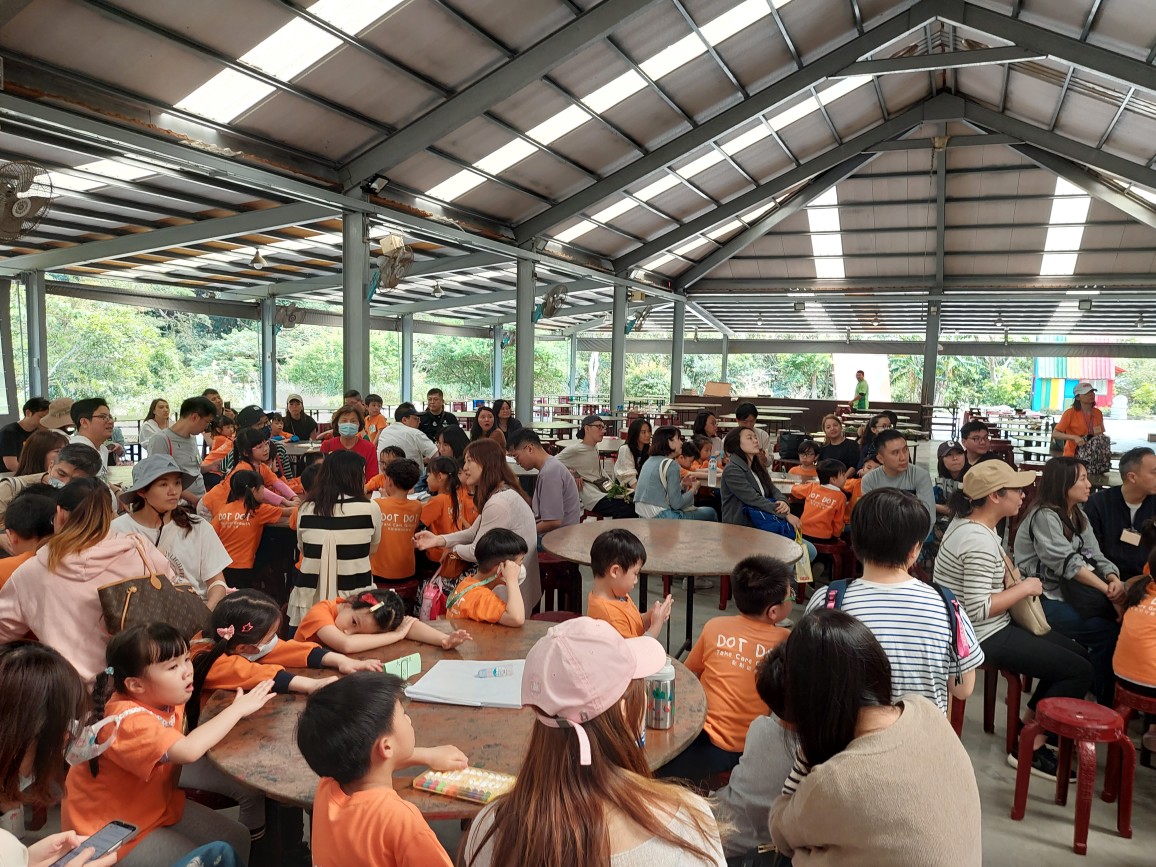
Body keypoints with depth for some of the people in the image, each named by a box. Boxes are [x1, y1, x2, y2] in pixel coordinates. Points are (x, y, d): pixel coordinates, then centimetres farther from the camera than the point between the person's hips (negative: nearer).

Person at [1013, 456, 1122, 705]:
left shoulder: (1078, 516, 13)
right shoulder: (1044, 516, -14)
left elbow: (1095, 556, 4)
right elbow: (1068, 563, -22)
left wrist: (1114, 580, -16)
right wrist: (1108, 589, -26)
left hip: (1069, 592, 8)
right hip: (1044, 599, -8)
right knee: (1107, 633, -18)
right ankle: (1107, 704, -3)